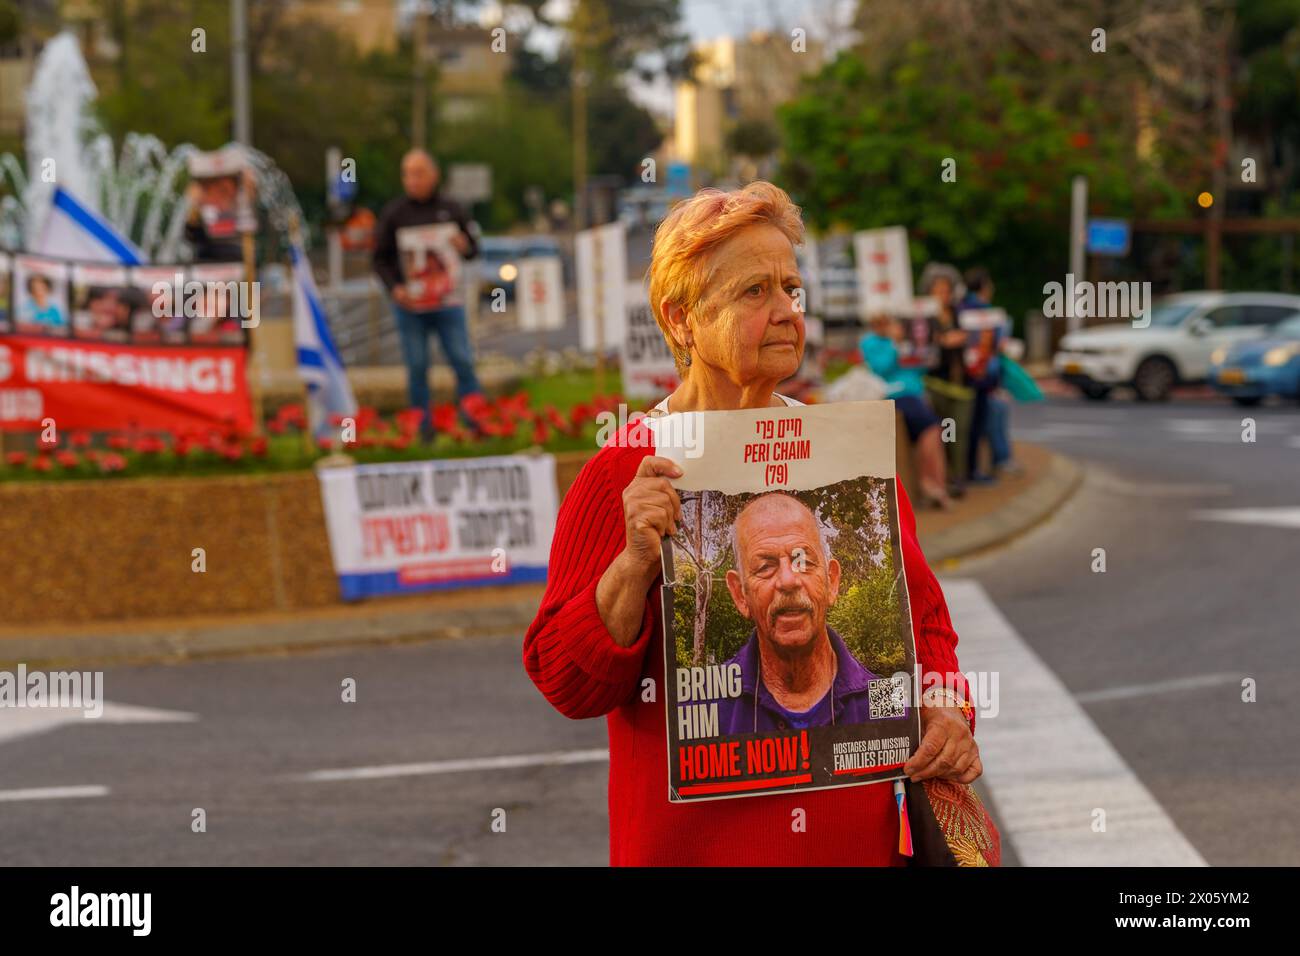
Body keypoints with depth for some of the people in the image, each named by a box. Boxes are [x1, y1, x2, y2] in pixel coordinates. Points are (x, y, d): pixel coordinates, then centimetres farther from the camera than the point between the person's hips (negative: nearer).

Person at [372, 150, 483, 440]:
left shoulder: (450, 210, 8)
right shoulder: (393, 213, 3)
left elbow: (473, 249, 15)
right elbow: (381, 259, 5)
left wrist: (464, 247, -9)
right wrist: (394, 288, -11)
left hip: (447, 301, 1)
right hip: (409, 303, -1)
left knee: (462, 361, -3)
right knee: (417, 367, 3)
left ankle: (476, 423, 1)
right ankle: (423, 429, 9)